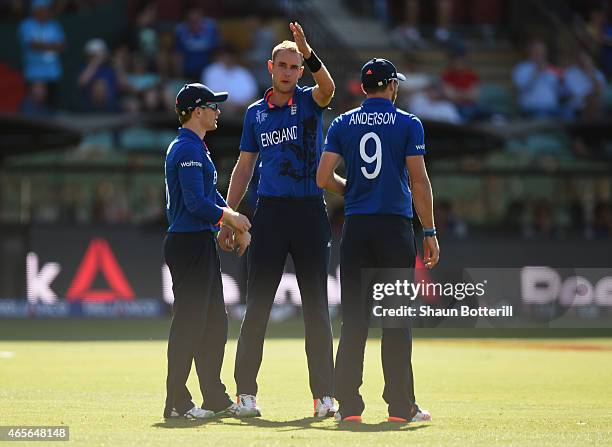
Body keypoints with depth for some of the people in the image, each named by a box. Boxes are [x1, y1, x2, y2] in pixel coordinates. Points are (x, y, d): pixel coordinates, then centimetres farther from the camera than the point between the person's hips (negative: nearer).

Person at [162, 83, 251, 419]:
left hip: (202, 244, 11)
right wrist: (231, 218, -9)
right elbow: (197, 203, -22)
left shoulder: (195, 148, 19)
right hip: (189, 243, -11)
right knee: (189, 322, -8)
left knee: (214, 322, 14)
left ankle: (215, 398, 20)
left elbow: (210, 196, 25)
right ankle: (177, 402, -4)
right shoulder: (189, 149, -15)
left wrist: (234, 221, 12)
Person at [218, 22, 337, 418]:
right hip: (271, 211, 1)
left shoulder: (309, 101, 4)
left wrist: (308, 52, -39)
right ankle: (246, 391, 2)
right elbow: (244, 168, 14)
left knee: (316, 305, 1)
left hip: (310, 211, -1)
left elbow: (328, 88, -21)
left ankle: (324, 394, 4)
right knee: (258, 304, -1)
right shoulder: (256, 113, 10)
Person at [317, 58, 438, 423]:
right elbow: (419, 182, -5)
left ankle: (349, 404, 2)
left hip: (355, 228, 3)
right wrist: (430, 232, 0)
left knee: (354, 317, 4)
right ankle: (401, 405, 1)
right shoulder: (408, 124, -1)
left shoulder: (343, 124, 7)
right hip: (396, 228, -3)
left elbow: (324, 178, 1)